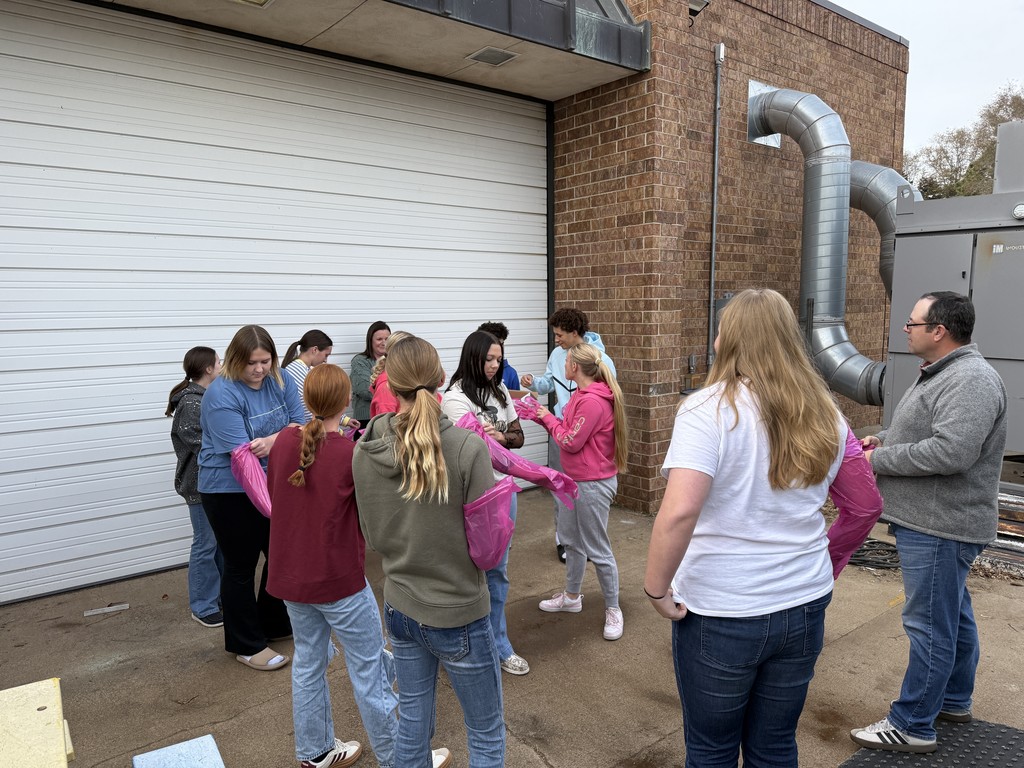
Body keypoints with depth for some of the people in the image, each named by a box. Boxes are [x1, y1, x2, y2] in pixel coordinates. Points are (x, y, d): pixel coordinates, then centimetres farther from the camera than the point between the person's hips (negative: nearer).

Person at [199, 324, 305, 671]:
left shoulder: (281, 382, -3)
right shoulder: (221, 394, -20)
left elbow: (299, 424, -7)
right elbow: (241, 453, -26)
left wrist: (272, 440, -27)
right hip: (230, 491, -6)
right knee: (240, 565, 7)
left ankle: (274, 623, 40)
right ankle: (247, 645, 23)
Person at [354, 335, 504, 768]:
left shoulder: (365, 450, -8)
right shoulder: (467, 447, -23)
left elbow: (373, 537, 3)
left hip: (399, 607, 5)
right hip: (459, 613, -4)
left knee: (412, 726, 23)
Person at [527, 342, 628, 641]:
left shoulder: (593, 401, -24)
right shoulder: (580, 394, 8)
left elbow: (571, 441, -20)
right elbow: (568, 430, 11)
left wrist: (548, 418, -8)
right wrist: (543, 417, 2)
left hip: (593, 484, -10)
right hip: (573, 479, 10)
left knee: (597, 549, 1)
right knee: (571, 540, 21)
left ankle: (613, 609, 18)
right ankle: (571, 596, 39)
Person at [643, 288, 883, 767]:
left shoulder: (708, 409, -18)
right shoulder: (824, 415, 1)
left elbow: (679, 511, -29)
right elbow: (866, 506, 10)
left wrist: (655, 588, -16)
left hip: (720, 613, -5)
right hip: (804, 607, 6)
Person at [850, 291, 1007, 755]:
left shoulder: (970, 380, -21)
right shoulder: (940, 373, 13)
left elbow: (951, 451, -31)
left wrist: (878, 458, -20)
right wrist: (883, 438, 5)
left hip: (940, 526, -11)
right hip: (932, 522, 11)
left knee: (930, 625, -1)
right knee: (954, 616, 22)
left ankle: (912, 726, 10)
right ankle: (954, 702, 38)